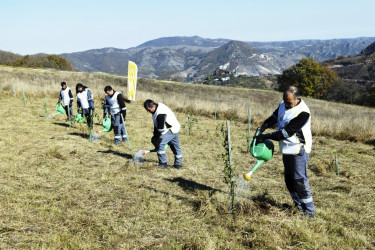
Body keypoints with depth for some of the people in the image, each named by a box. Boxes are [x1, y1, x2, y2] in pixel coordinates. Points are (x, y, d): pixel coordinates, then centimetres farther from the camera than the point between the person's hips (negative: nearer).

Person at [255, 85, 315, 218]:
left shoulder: (302, 113, -25)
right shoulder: (284, 104, 2)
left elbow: (286, 132, -26)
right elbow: (275, 116, 17)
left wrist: (266, 136, -23)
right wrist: (263, 127, -1)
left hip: (299, 150, -9)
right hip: (287, 149, 9)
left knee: (299, 180, -10)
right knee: (289, 178, 15)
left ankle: (309, 210, 0)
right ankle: (298, 204, 29)